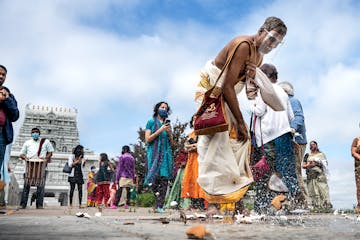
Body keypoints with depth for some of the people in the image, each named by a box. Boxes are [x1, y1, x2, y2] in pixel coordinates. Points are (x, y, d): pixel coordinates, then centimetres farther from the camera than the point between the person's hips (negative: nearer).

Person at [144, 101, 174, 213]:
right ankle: (159, 203, -2)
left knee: (164, 179, -8)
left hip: (166, 154, 3)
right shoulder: (151, 122, 8)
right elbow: (147, 139, -3)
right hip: (154, 153, -3)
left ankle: (159, 206, -8)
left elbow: (172, 144, 19)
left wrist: (169, 133, 1)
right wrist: (160, 130, -8)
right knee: (154, 178, -12)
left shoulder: (167, 124, 19)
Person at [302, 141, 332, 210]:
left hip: (320, 175, -2)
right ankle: (316, 207, -5)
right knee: (313, 192, -5)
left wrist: (317, 164, -9)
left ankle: (326, 205, -13)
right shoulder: (307, 155, 18)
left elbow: (325, 164, 5)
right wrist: (309, 165, -8)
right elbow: (303, 165, 11)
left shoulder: (321, 154, 14)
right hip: (310, 176, 2)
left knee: (323, 190, -11)